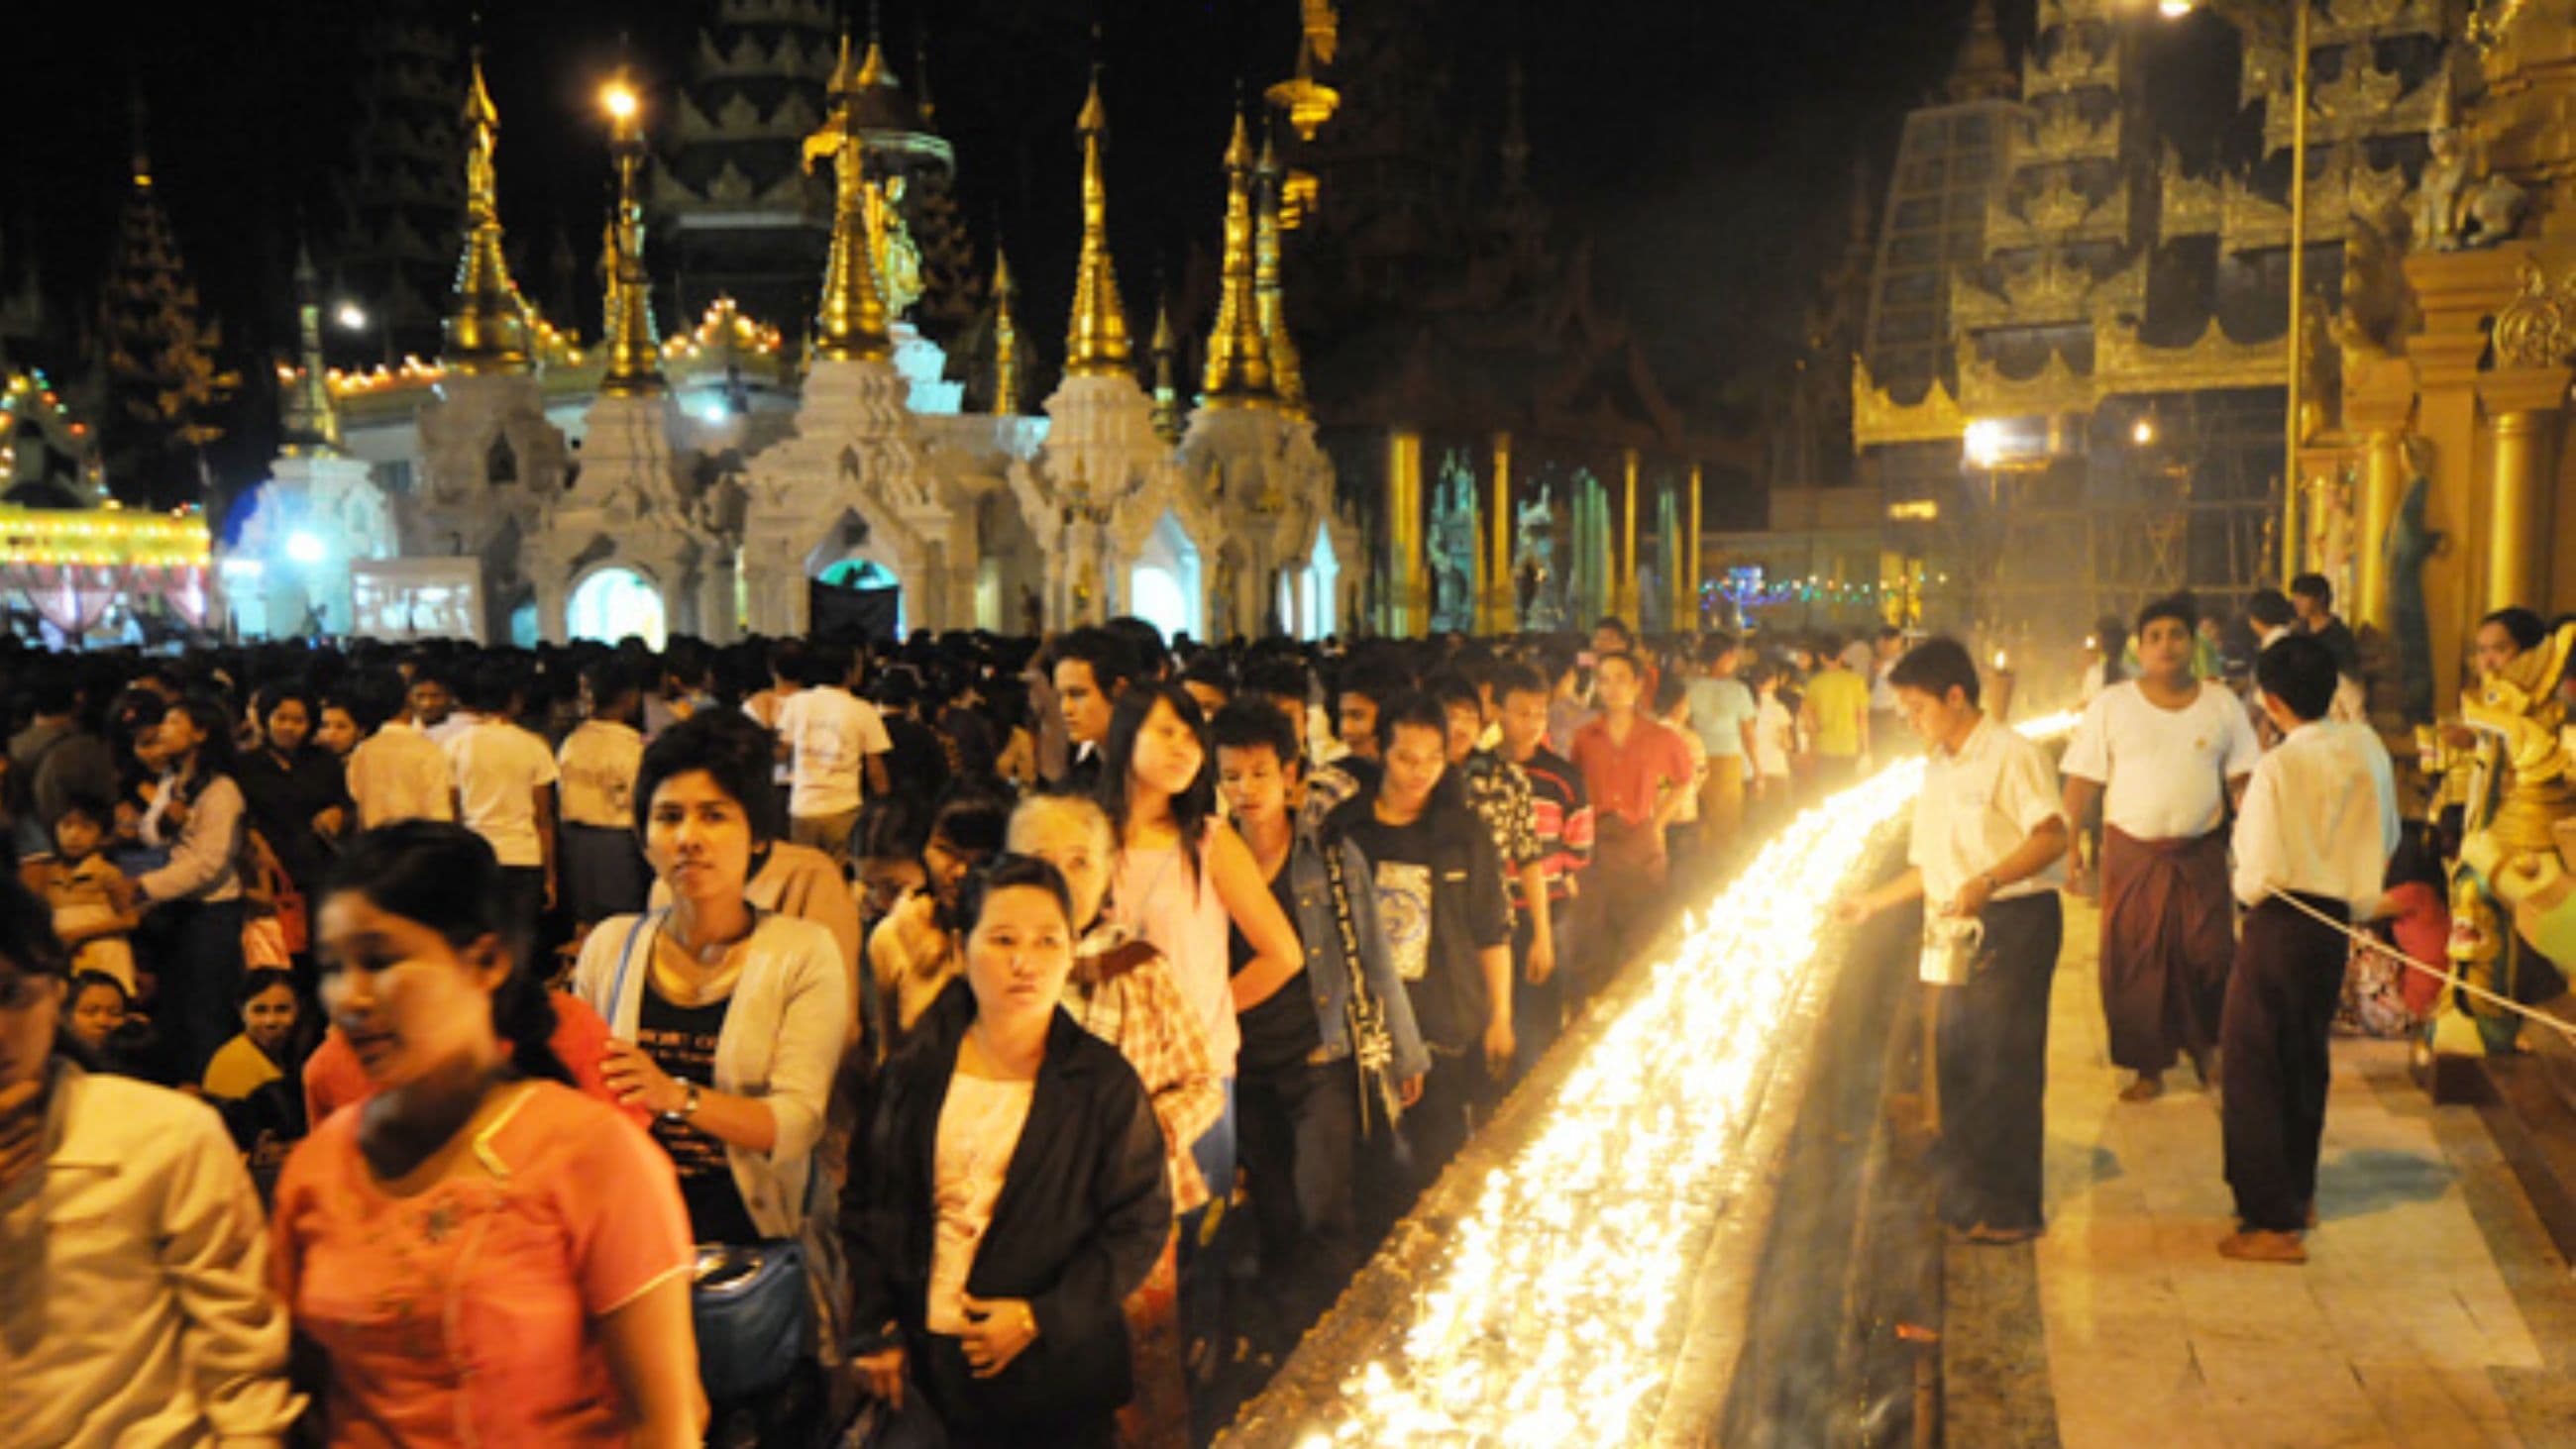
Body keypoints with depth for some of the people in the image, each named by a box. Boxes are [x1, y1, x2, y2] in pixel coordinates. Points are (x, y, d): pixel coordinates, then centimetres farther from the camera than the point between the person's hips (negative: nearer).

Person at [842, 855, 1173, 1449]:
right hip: (922, 1361, 2)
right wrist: (873, 1327, 0)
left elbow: (1141, 1223, -5)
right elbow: (865, 1202, 6)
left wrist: (1040, 1317, -12)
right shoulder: (916, 1067, 1)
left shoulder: (1104, 1082, -6)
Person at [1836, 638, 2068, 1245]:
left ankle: (2009, 1211, 6)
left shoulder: (2012, 755, -9)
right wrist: (1873, 902, 18)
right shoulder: (1935, 770, 17)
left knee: (2001, 1065, -5)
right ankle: (1967, 1202, 21)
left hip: (2013, 922, -8)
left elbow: (2052, 836, -23)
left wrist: (1985, 883, -34)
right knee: (1955, 1062, 10)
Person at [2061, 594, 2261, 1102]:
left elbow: (2242, 780, 5)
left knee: (2209, 957, 2)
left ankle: (2204, 1046, 29)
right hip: (2131, 855, -1)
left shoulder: (2221, 704, 5)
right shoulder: (2110, 706, 0)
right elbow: (2082, 783, -3)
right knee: (2134, 962, 2)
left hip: (2200, 855, 1)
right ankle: (2148, 1066, 17)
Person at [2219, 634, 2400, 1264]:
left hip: (2282, 924, -7)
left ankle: (2273, 1222, 2)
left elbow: (2261, 874, -20)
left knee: (2251, 1064, 1)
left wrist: (2243, 890, 0)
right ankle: (2299, 1193, 35)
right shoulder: (2367, 749, 0)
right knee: (2307, 1057, 22)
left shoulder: (2278, 768, -21)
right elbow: (2386, 840, 9)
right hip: (2336, 923, 7)